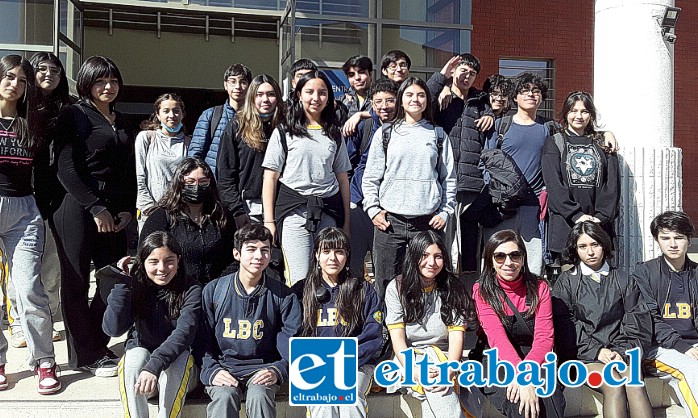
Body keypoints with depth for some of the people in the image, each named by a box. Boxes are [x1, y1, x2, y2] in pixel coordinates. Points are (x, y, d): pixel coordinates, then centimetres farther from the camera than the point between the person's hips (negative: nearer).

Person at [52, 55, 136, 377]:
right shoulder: (74, 116, -1)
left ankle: (97, 347, 20)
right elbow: (65, 169, -10)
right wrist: (96, 208, -12)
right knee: (77, 283, 0)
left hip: (113, 211, 6)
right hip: (77, 207, -6)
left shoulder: (120, 121, 18)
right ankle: (85, 356, 11)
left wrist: (127, 209, 5)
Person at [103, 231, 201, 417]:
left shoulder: (191, 290, -13)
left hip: (178, 373, -1)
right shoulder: (135, 288, -7)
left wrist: (155, 365, -42)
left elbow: (184, 332, -27)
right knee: (136, 354, -31)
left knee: (179, 357, -33)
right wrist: (122, 283, -23)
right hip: (139, 364, 1)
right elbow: (113, 329, -19)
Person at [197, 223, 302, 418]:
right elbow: (202, 339, 5)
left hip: (262, 369, 0)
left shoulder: (283, 295, 4)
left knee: (259, 395, -32)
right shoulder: (214, 290, 5)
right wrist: (212, 371, -11)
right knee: (224, 396, -31)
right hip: (223, 367, 0)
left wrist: (278, 371, -17)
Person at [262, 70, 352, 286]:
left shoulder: (335, 135, 16)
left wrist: (346, 222, 11)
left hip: (329, 213, 4)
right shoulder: (284, 133, 5)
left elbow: (342, 179, 16)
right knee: (300, 283, -9)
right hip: (294, 211, -3)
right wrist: (269, 221, -5)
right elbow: (270, 177, 1)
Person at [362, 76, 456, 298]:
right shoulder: (385, 133, 10)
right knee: (387, 286, 1)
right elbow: (370, 177, 8)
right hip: (389, 221, 0)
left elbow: (449, 178, 12)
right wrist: (373, 209, -2)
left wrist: (445, 212, 3)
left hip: (428, 221, 1)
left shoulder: (438, 135, 12)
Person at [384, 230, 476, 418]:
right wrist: (416, 371, -22)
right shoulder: (396, 288, 1)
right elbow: (397, 336, -6)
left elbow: (456, 335, -4)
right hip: (408, 358, 0)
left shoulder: (453, 288, 4)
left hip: (444, 356, 1)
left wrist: (450, 370, -22)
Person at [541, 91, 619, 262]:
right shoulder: (554, 143, 9)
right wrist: (576, 215, -14)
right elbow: (554, 184, -4)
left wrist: (602, 216, -7)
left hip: (599, 223, 2)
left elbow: (613, 183, 7)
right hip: (564, 225, -2)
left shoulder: (603, 144, 17)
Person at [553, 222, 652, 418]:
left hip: (621, 351, 2)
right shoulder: (566, 282, 9)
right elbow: (564, 325, 0)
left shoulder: (623, 279, 16)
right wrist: (596, 350, -11)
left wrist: (622, 351, -7)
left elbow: (639, 320, 8)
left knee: (635, 384, -29)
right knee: (614, 386, -30)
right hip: (584, 353, -2)